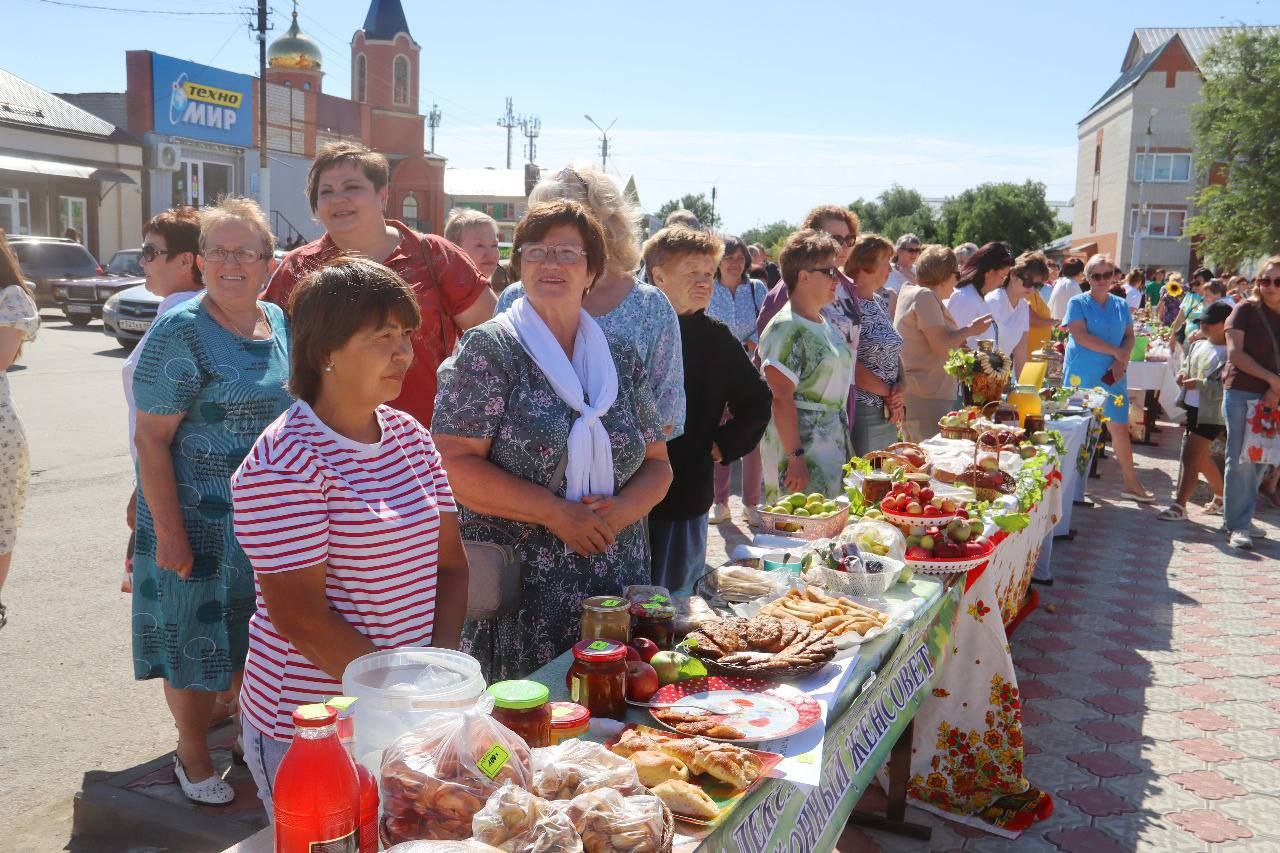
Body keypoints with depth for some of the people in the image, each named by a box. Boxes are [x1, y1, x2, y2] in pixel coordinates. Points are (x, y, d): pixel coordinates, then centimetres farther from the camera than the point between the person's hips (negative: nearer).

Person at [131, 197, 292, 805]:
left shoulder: (280, 323, 4)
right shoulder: (181, 332, -14)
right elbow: (151, 440, -15)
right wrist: (169, 532, -19)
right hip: (199, 522, -5)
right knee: (196, 639, 9)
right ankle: (192, 757, 30)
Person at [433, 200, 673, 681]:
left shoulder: (621, 357, 10)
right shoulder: (491, 348, -4)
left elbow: (657, 465, 12)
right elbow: (454, 465, -12)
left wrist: (619, 511, -9)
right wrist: (557, 512, -17)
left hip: (616, 589, 4)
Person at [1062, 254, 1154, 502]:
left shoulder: (1121, 305, 12)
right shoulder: (1078, 303, -3)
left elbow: (1129, 336, 11)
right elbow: (1080, 336, -14)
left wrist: (1122, 359, -8)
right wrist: (1115, 351, -14)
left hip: (1113, 374, 4)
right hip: (1081, 375, -4)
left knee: (1120, 426, 3)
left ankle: (1131, 483, 9)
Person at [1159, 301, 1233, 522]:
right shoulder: (1197, 346, 10)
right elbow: (1186, 367, 22)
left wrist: (1199, 384, -27)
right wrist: (1182, 376, -1)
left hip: (1212, 414, -8)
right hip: (1192, 408, 9)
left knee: (1191, 456, -10)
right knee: (1201, 458, 19)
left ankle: (1179, 506, -6)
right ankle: (1221, 498, 37)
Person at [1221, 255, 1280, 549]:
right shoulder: (1246, 310, -2)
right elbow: (1235, 353, -9)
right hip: (1242, 394, -5)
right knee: (1241, 461, -5)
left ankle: (1243, 519, 21)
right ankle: (1237, 525, 1)